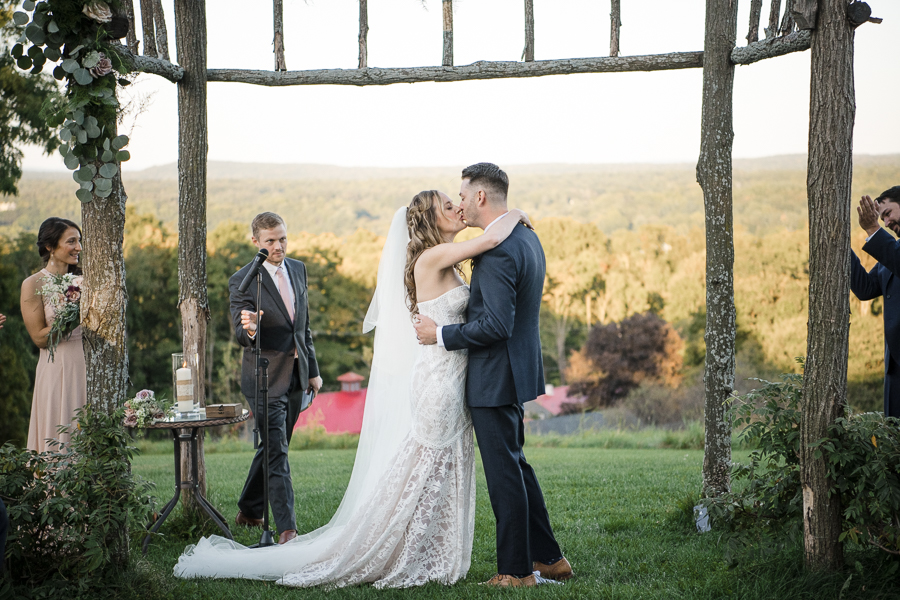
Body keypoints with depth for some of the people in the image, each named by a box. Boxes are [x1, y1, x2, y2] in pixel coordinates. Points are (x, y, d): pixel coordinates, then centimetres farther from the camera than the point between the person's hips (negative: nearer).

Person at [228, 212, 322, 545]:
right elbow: (241, 335, -18)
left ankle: (249, 511, 34)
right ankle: (287, 528, -8)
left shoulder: (298, 269, 7)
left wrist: (313, 369, 15)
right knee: (276, 454, -9)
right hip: (266, 379, -6)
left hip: (296, 376, 6)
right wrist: (249, 329, -42)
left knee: (271, 448, 17)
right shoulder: (242, 281, -12)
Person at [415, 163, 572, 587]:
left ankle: (515, 571, 10)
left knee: (504, 471, 0)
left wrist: (441, 335, -17)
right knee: (515, 465, 19)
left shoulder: (497, 250, -22)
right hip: (517, 370, 10)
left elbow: (497, 325, -27)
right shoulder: (527, 238, 10)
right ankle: (548, 558, 25)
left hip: (495, 377, -10)